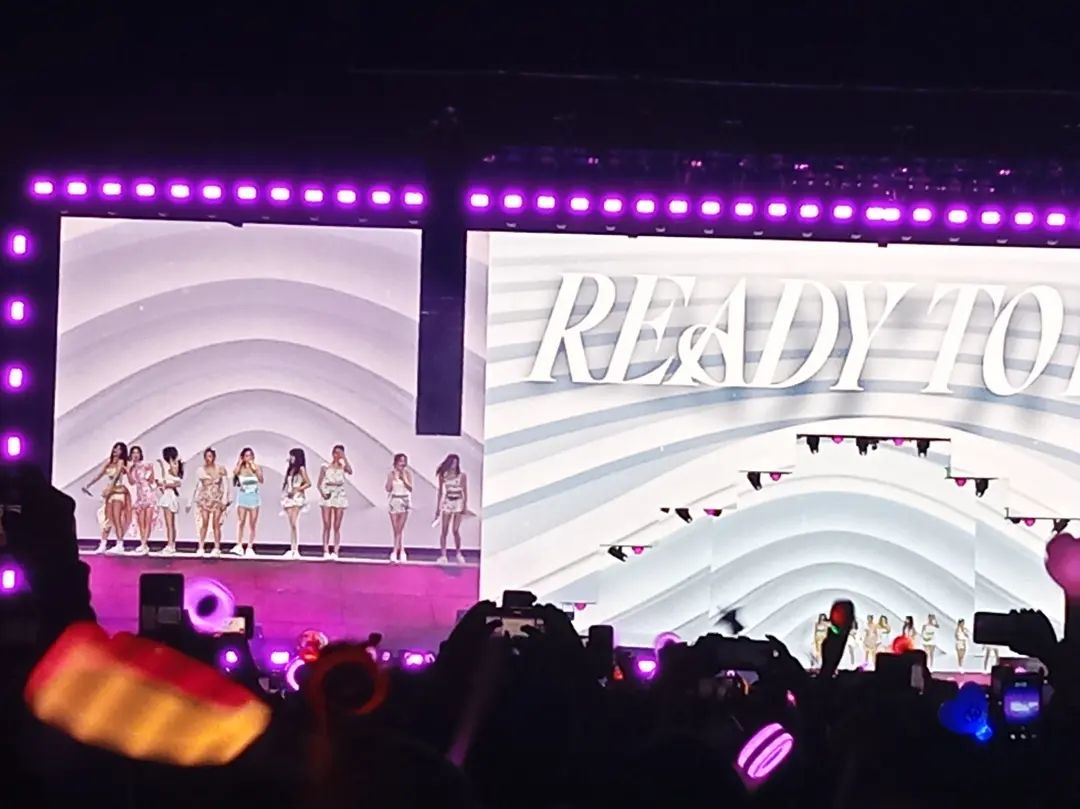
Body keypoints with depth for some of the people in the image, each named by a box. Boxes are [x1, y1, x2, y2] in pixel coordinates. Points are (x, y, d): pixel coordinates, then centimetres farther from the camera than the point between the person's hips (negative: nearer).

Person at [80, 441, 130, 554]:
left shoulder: (121, 462, -5)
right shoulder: (109, 462, 14)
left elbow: (116, 476, -18)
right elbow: (99, 474, 16)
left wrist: (109, 488, -30)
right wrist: (88, 485, 12)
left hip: (118, 492, -7)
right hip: (109, 492, 7)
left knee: (116, 518, -11)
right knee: (107, 519, 6)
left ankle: (120, 545, -12)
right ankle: (103, 545, 7)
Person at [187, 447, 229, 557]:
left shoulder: (220, 469, -1)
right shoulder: (201, 470, 4)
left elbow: (225, 486, -2)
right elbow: (196, 486, 8)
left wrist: (224, 500, -12)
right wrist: (190, 502, 6)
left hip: (217, 499, -1)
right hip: (205, 499, 1)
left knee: (216, 524, -4)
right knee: (204, 523, -7)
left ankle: (217, 549, 1)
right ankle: (200, 548, -6)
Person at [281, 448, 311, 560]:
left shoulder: (301, 469, -4)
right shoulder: (290, 469, 16)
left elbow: (308, 483, -10)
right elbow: (287, 483, 16)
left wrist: (296, 490, -16)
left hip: (297, 497, -7)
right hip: (289, 498, 7)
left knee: (294, 523, -15)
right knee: (291, 524, 3)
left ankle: (296, 550, -16)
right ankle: (292, 549, 2)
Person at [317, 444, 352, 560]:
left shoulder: (343, 467, 5)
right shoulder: (325, 467, 5)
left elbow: (350, 471, -19)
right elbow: (319, 484, 6)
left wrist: (344, 458, -15)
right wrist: (322, 493, -11)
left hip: (339, 496, 0)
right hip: (328, 496, 0)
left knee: (336, 527, 1)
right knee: (327, 526, -5)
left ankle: (335, 551, 0)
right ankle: (326, 551, -5)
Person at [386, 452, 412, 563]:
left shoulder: (408, 473, 0)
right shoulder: (391, 473, 3)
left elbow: (410, 488, -6)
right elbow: (388, 489, -1)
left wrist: (404, 478, -16)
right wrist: (392, 477, -12)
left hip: (404, 501, -2)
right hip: (394, 501, 2)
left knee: (400, 528, -7)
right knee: (396, 529, 2)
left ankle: (395, 552, -5)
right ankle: (401, 551, 8)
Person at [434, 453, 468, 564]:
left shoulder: (462, 476, -2)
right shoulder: (443, 476, 4)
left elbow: (465, 492, 1)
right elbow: (440, 492, 10)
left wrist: (465, 505, -7)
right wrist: (438, 507, 9)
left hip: (458, 502, -2)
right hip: (447, 502, 2)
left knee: (456, 530, -7)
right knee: (444, 530, -2)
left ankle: (459, 553, 11)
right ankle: (443, 555, 0)